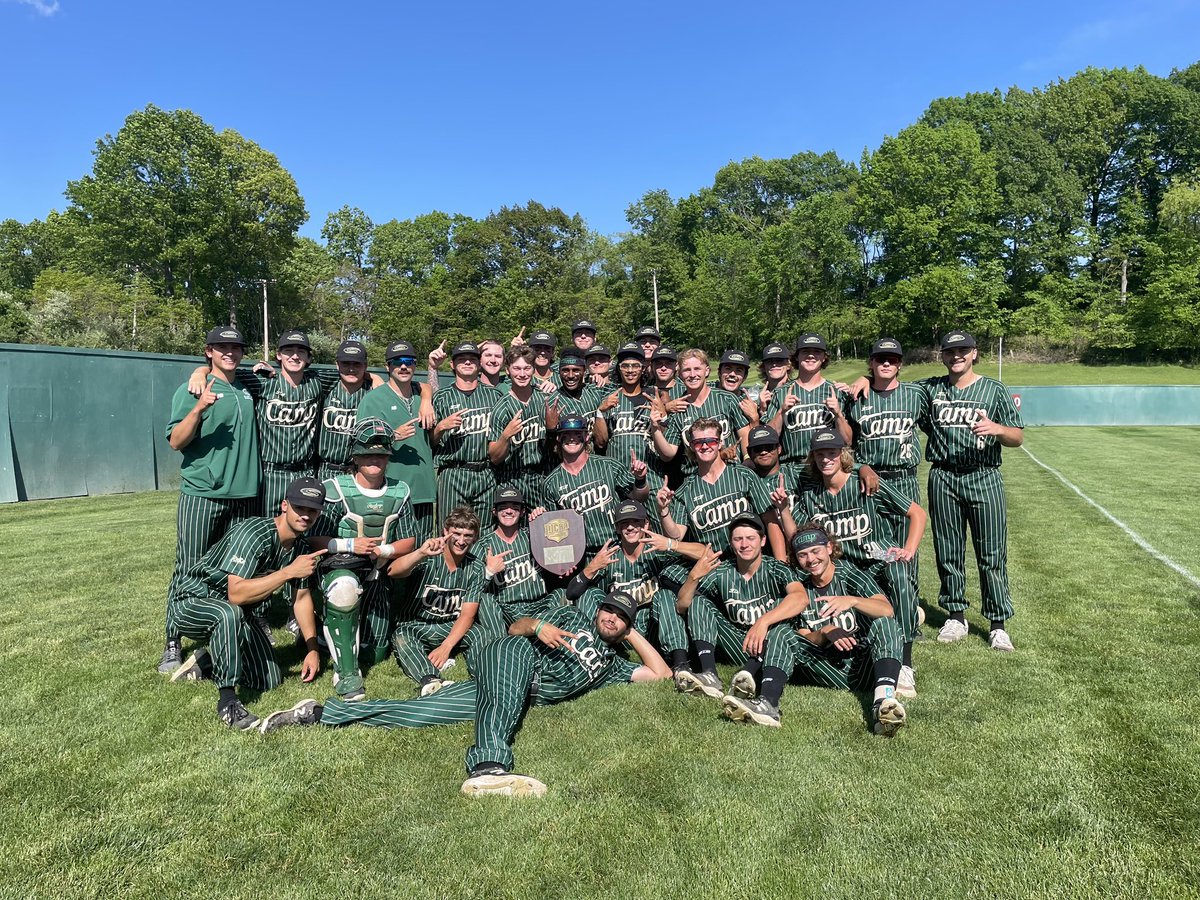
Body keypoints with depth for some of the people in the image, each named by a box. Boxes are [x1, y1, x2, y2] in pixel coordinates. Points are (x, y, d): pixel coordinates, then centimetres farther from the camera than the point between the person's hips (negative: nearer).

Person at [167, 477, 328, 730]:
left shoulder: (300, 547, -4)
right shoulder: (254, 533, -29)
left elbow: (301, 597, 6)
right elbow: (236, 594, -38)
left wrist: (313, 649, 4)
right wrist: (288, 571, -40)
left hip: (233, 613, 8)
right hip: (190, 603, -7)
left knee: (270, 680, 0)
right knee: (229, 614, -42)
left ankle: (206, 662, 23)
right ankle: (227, 701, -26)